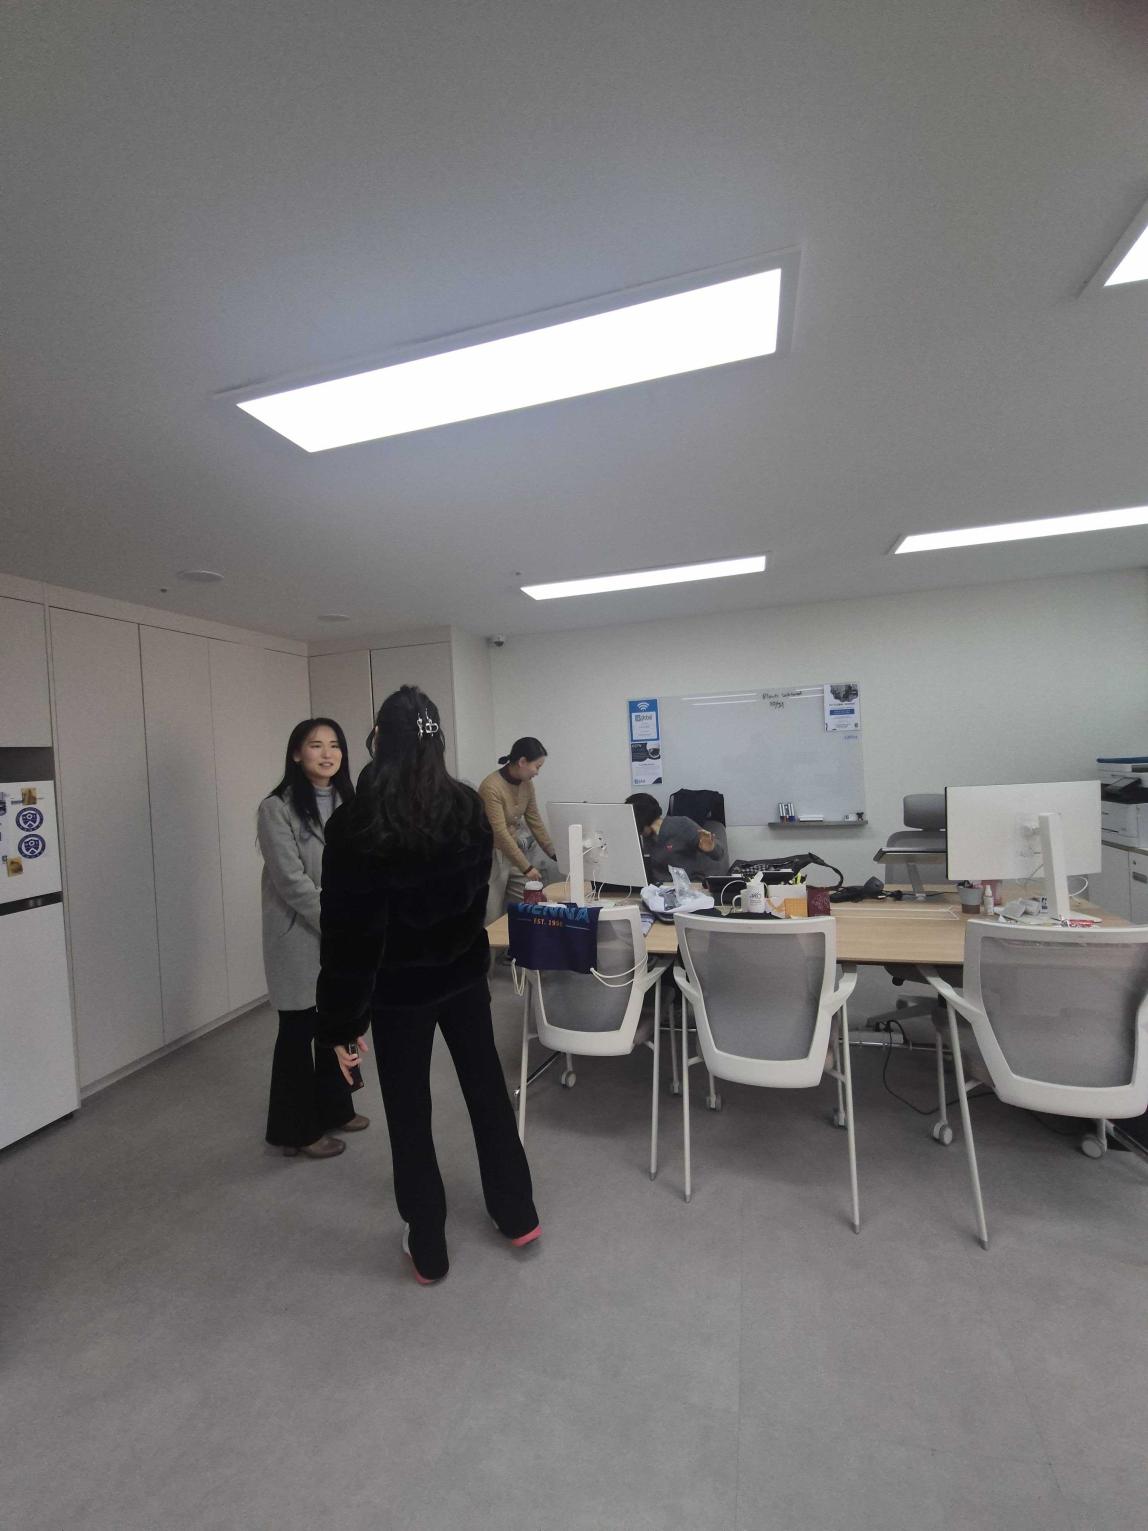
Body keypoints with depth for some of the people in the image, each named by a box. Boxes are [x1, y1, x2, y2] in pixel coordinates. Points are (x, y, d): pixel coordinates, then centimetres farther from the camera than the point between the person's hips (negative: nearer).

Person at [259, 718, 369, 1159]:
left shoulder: (347, 804, 7)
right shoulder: (277, 808, -13)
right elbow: (292, 881, -19)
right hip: (300, 937, -6)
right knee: (298, 1031, 8)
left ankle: (333, 1108, 38)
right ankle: (296, 1129, 26)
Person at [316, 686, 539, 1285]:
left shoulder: (355, 823, -20)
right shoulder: (469, 807, -7)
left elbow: (346, 932, -17)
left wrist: (341, 1020, -8)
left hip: (398, 988, -3)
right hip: (463, 974, 4)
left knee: (408, 1112, 15)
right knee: (487, 1088, 20)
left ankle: (428, 1250, 34)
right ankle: (517, 1217, 38)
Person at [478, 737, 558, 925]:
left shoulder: (527, 784, 1)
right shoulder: (491, 786, -23)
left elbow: (535, 822, 9)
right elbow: (499, 833, -24)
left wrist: (555, 855, 7)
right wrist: (526, 867, -22)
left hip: (513, 850, 7)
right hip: (490, 855, -7)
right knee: (493, 922, -3)